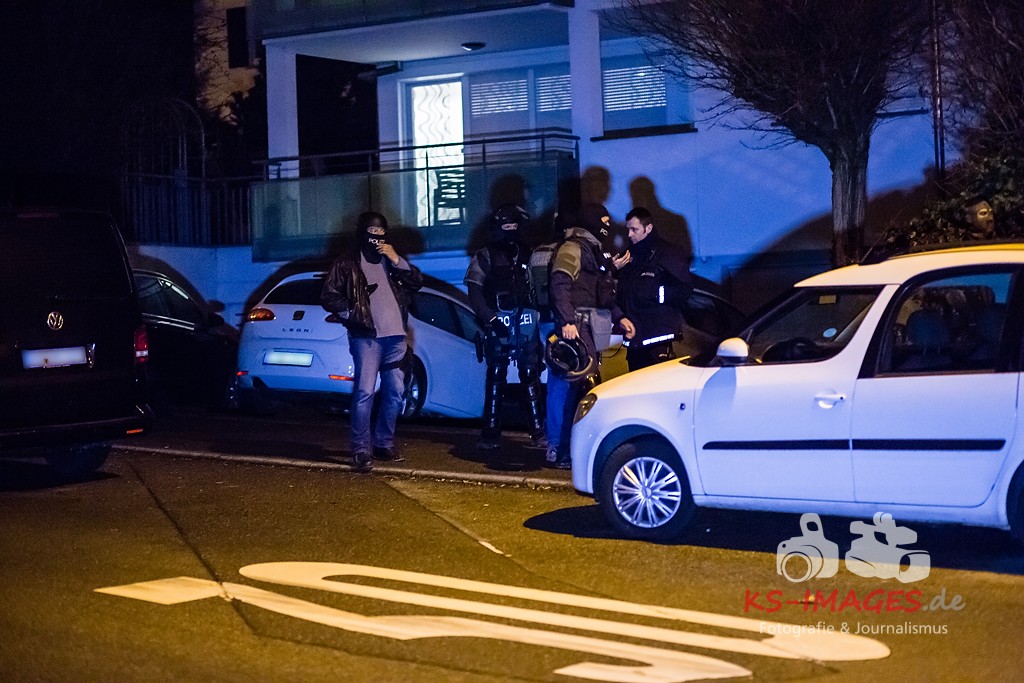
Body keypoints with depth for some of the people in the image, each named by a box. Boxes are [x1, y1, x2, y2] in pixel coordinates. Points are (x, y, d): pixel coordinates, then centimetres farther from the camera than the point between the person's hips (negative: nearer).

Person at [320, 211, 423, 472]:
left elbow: (417, 282, 8)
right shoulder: (348, 263, 6)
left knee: (395, 392, 7)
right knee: (365, 391, -12)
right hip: (366, 336, -5)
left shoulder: (391, 259, 19)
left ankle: (384, 444, 20)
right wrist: (351, 314, -9)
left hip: (395, 335, 5)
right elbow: (329, 296, 2)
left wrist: (397, 260, -4)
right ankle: (361, 451, -12)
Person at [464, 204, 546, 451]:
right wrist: (490, 318, -13)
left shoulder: (527, 254, 16)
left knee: (531, 377, 2)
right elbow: (475, 293, -3)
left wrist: (541, 313, -1)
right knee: (495, 379, 0)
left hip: (527, 325, 3)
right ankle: (491, 434, 4)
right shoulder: (485, 257, 5)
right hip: (499, 326, -3)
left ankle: (538, 433, 4)